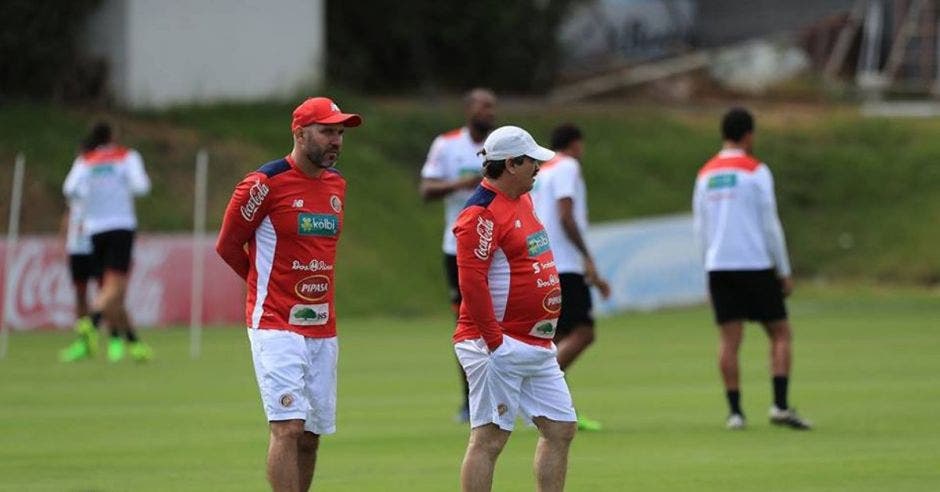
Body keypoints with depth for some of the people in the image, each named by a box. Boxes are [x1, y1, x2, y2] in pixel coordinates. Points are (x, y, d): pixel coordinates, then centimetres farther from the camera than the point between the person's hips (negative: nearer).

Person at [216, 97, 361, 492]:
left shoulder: (336, 184, 12)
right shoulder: (266, 184, -10)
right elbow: (228, 245, -1)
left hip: (323, 328, 7)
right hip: (277, 327, -7)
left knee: (311, 436, 8)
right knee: (289, 427, -16)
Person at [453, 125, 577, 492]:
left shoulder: (523, 200, 16)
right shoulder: (481, 213, -15)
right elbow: (471, 281, -22)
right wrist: (495, 339, -21)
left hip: (539, 347, 10)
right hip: (500, 346, -10)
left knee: (561, 429, 11)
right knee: (490, 437, -8)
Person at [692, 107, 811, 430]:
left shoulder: (705, 175, 12)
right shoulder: (755, 171, -4)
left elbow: (700, 229, 13)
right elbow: (770, 225, -6)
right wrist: (784, 273, 0)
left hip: (718, 267, 4)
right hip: (755, 265, -4)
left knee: (729, 339, 3)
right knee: (780, 334, 3)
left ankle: (734, 410, -4)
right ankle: (780, 406, -9)